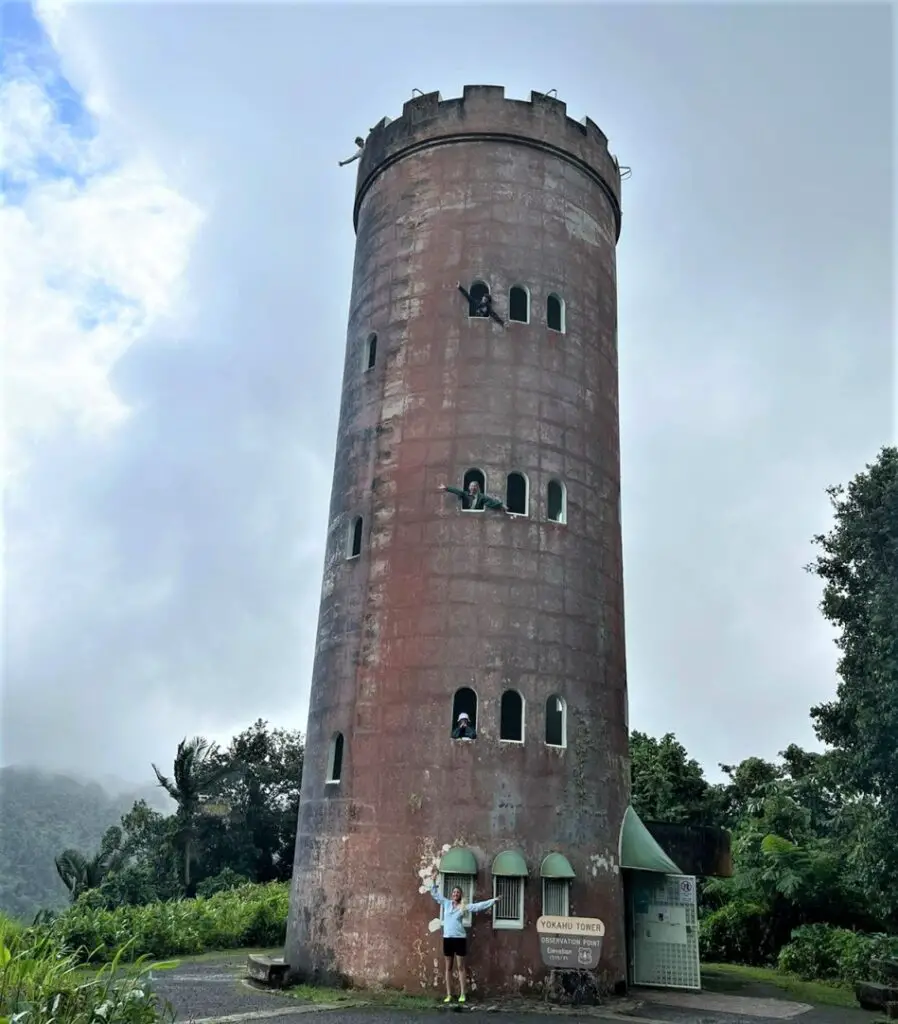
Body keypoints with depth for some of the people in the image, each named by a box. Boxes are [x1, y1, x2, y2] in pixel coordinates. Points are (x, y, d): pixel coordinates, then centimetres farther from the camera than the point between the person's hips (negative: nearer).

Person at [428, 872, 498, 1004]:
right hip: (447, 938, 2)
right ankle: (449, 994, 10)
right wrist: (434, 882, 6)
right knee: (448, 967, 7)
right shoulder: (446, 903, 6)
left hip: (460, 938, -2)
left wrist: (492, 901, -7)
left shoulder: (464, 907, 1)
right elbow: (435, 894, 14)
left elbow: (479, 905, -2)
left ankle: (462, 994, 5)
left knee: (460, 967, 2)